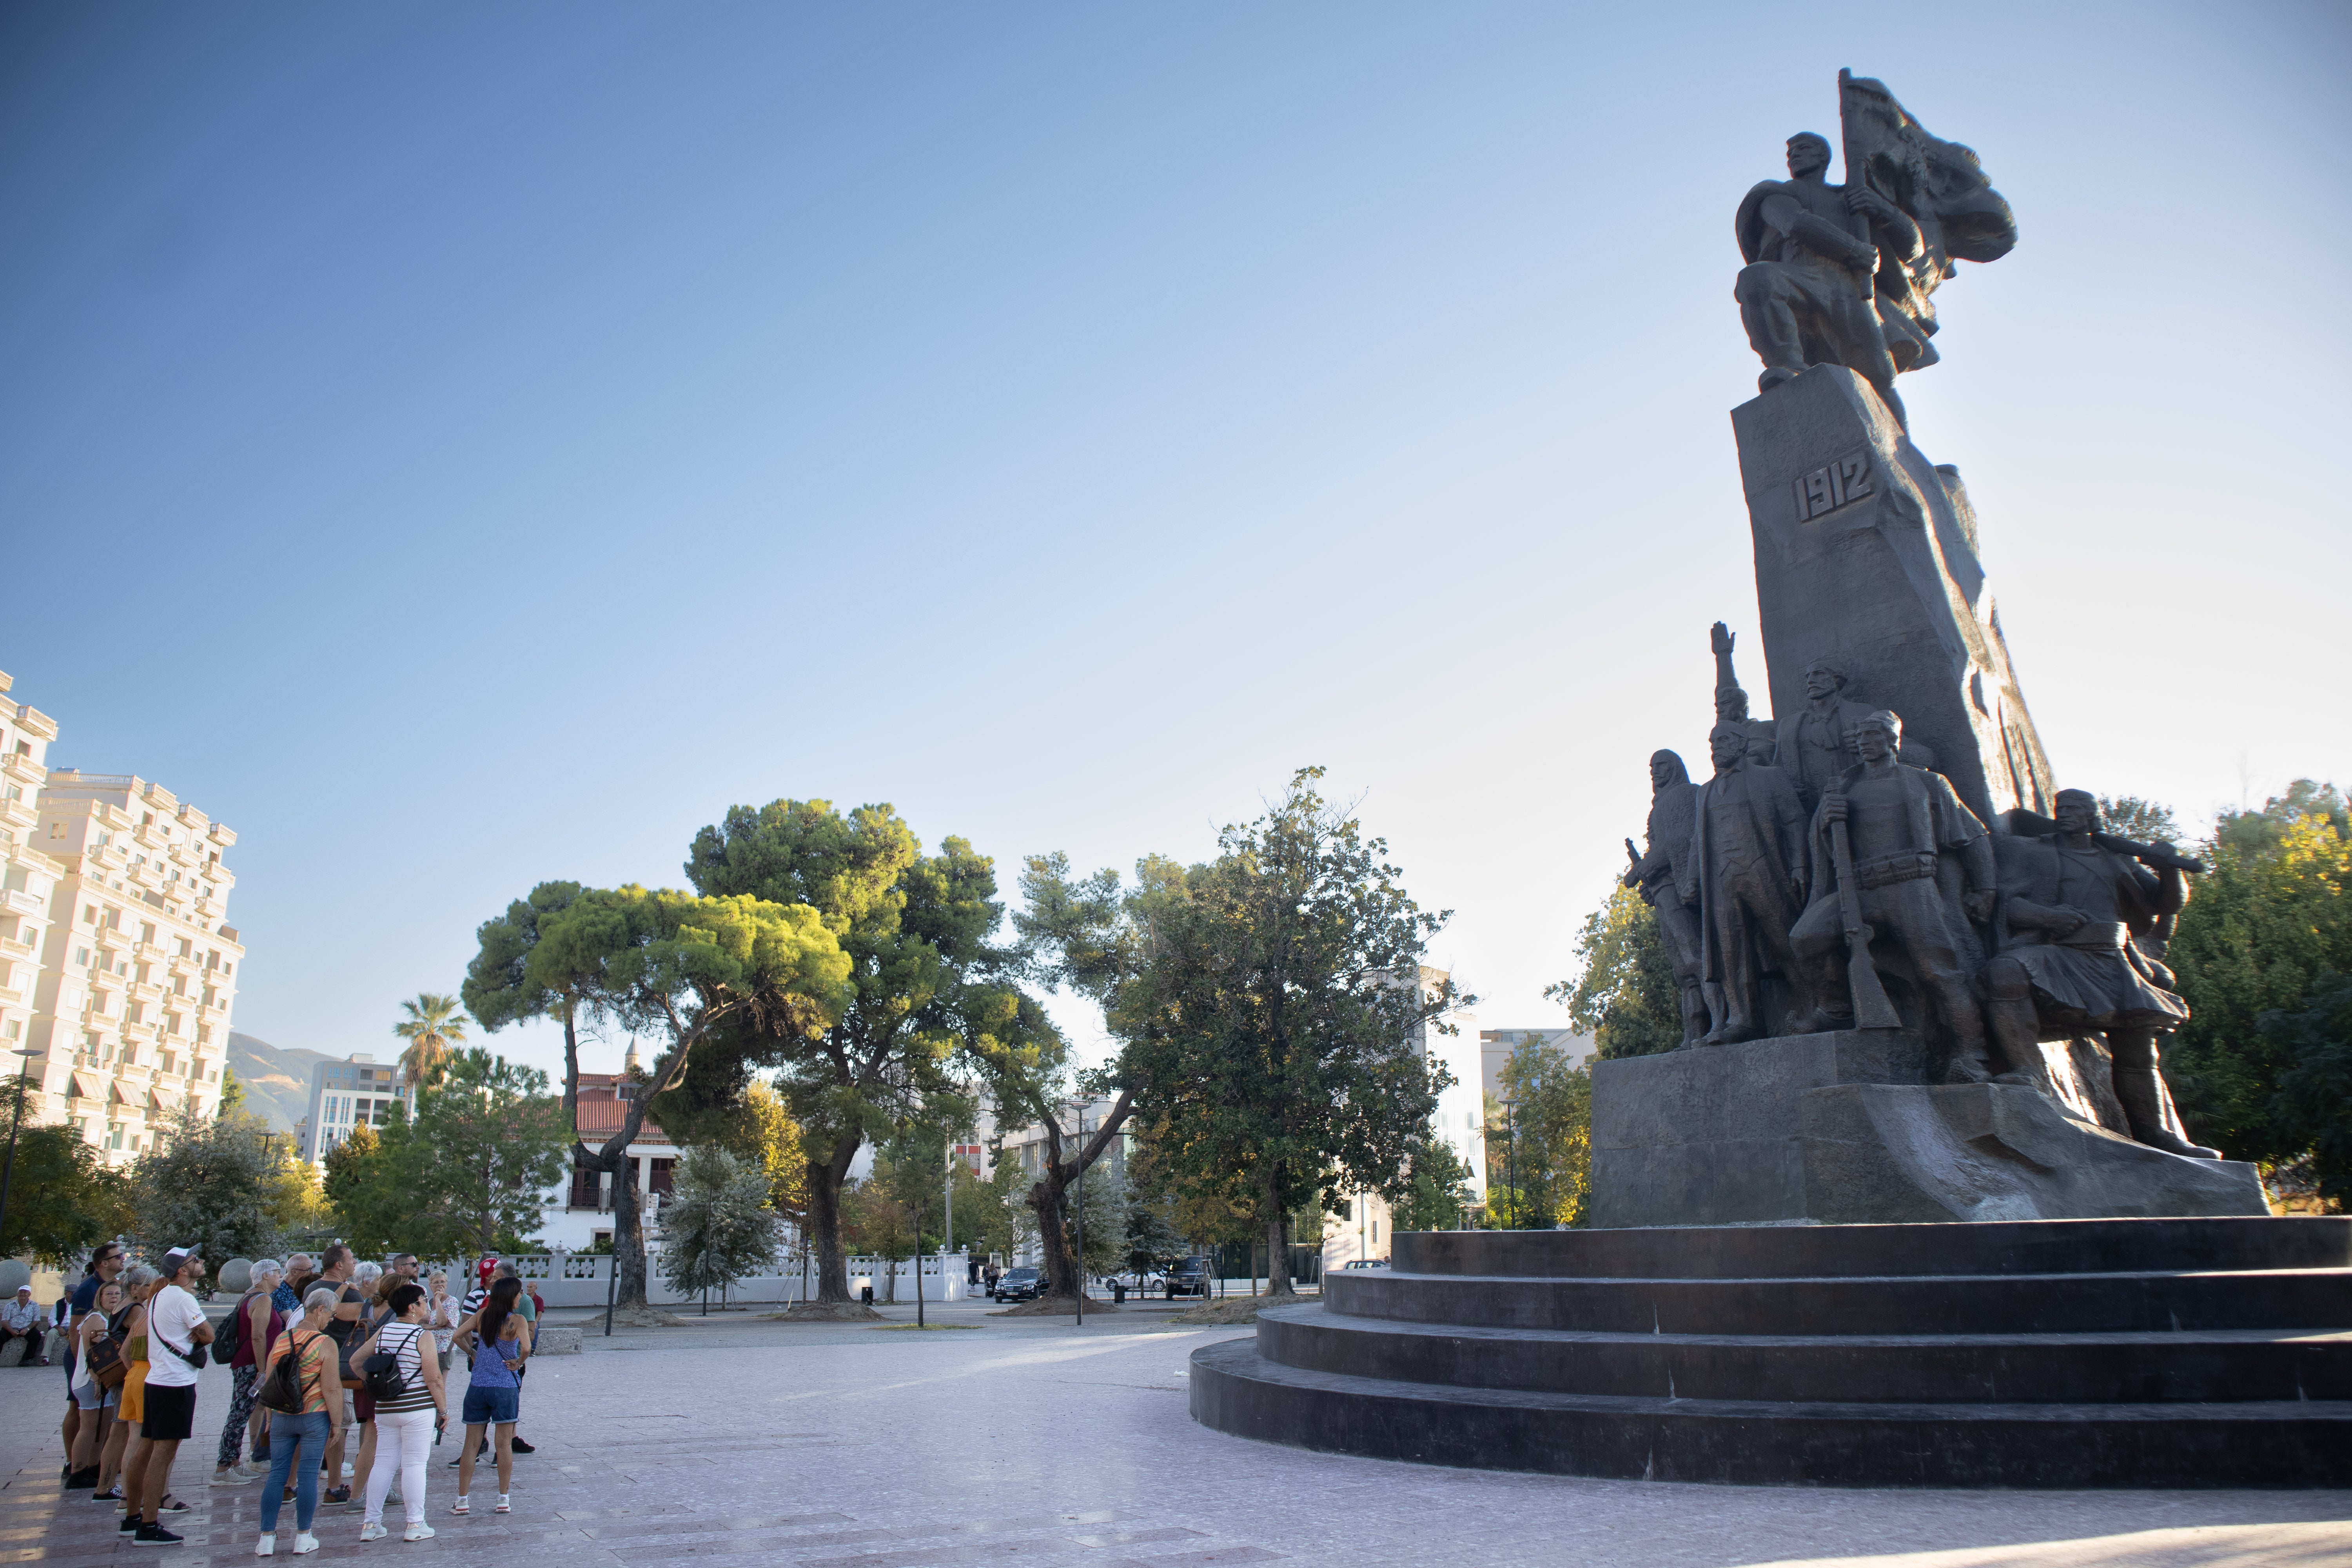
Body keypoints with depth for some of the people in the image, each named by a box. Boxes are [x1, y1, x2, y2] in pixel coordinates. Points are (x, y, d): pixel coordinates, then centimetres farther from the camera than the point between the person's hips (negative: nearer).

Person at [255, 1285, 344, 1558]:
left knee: (277, 1474, 10)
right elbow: (332, 1388, -15)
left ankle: (266, 1538, 12)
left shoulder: (281, 1339, 3)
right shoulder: (326, 1343, -13)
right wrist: (337, 1423, -5)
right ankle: (303, 1538, 11)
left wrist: (270, 1417, 22)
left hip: (282, 1417, 4)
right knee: (308, 1475, 3)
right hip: (314, 1418, -4)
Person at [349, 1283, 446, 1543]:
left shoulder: (383, 1332, 4)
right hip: (418, 1409, -6)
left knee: (383, 1462, 12)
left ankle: (371, 1524, 15)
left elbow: (355, 1361, 12)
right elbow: (433, 1379, -15)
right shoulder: (423, 1336, -14)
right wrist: (444, 1409, -4)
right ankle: (416, 1525, 6)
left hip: (385, 1409, 6)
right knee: (414, 1464, 1)